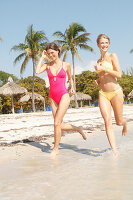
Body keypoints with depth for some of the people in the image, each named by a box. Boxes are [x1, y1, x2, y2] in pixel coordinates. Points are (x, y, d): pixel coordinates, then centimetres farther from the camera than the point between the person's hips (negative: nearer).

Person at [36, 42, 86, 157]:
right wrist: (42, 57, -5)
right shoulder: (47, 65, 6)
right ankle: (78, 129, 31)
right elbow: (37, 71, -14)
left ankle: (55, 148, 2)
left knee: (56, 123, -13)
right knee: (61, 126, 4)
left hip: (64, 96, -3)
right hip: (53, 98, 4)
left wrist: (72, 88, 11)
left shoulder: (66, 65, 4)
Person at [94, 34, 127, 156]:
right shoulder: (99, 61, 15)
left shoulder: (112, 56, -2)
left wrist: (103, 69, -16)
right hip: (103, 94, 4)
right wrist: (97, 81, 7)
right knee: (107, 121, -13)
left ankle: (124, 124, 47)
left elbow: (118, 75, -11)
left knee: (119, 122, 9)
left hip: (115, 92, -4)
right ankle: (114, 150, -14)